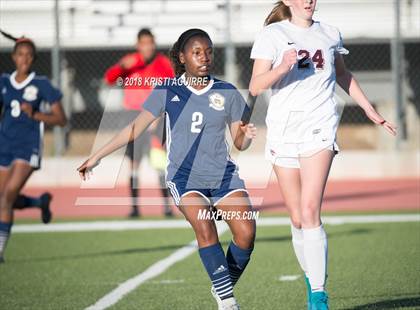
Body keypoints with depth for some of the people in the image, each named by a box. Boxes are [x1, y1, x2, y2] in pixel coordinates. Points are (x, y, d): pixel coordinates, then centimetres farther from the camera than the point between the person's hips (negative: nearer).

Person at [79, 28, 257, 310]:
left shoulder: (227, 93, 6)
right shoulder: (167, 92, 2)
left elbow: (239, 143, 9)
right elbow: (136, 128, 4)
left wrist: (247, 136, -16)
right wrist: (97, 157, 2)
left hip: (224, 175, 2)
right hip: (185, 177, -2)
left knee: (246, 232, -17)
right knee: (205, 229, -26)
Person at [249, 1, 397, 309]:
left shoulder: (330, 34, 11)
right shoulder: (272, 35, 1)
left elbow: (343, 74, 29)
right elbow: (256, 87, -8)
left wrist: (370, 110, 31)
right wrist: (283, 67, -25)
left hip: (319, 128, 0)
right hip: (283, 130, 0)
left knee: (310, 211, -16)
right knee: (297, 219, 4)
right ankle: (312, 281, 25)